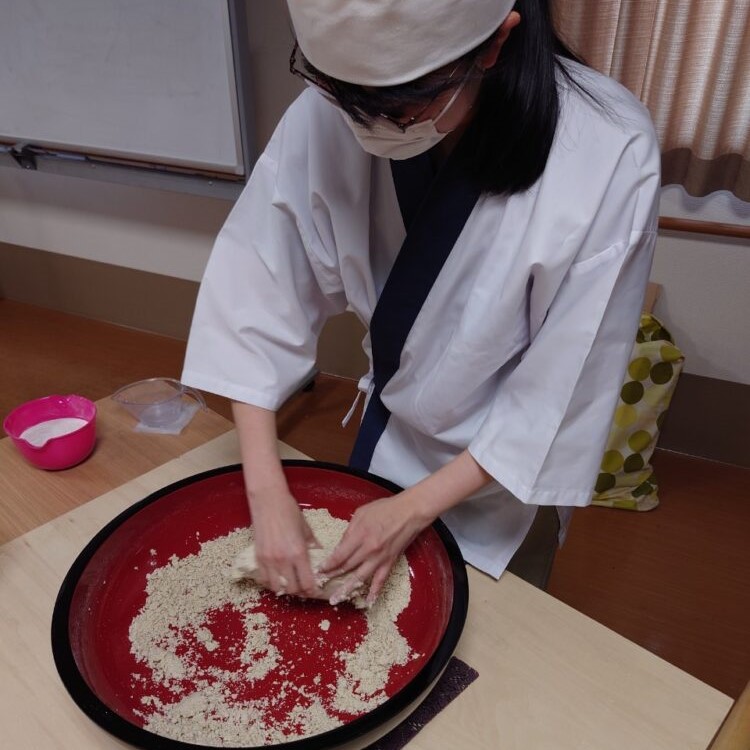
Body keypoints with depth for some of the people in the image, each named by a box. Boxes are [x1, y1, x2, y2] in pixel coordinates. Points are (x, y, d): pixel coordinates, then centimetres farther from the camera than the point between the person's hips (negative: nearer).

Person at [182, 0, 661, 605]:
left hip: (506, 470, -2)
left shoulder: (608, 158, -31)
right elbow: (256, 293, -18)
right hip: (392, 433, 3)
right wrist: (267, 492, -22)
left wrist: (416, 508, -21)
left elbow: (562, 390, -24)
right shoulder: (327, 119, -23)